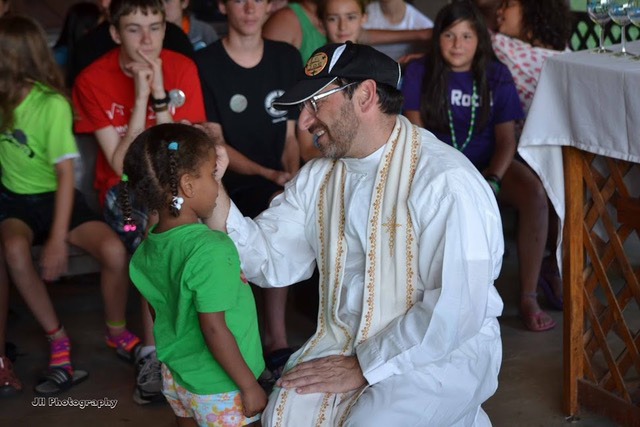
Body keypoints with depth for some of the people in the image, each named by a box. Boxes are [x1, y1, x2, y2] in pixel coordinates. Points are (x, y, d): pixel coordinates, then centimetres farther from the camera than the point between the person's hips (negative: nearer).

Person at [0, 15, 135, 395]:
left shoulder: (51, 104, -15)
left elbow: (66, 173, -18)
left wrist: (58, 239, -23)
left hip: (55, 196, -3)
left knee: (114, 250, -27)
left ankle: (117, 331, 2)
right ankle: (58, 340, -14)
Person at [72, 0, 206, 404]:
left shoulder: (182, 67, -8)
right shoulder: (93, 80, -11)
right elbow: (121, 166, -15)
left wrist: (159, 93, -23)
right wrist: (140, 97, -22)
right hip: (122, 187, -1)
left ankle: (152, 348, -9)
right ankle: (155, 348, -13)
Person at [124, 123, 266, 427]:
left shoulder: (148, 246, -3)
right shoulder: (210, 250, -27)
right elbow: (213, 328, -26)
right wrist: (250, 385, -17)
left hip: (174, 376, 7)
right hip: (217, 387, -7)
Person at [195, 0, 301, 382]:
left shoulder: (287, 58, 10)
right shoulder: (206, 64, -3)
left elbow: (290, 136, 10)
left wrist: (292, 179, -9)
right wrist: (268, 174, -19)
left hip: (282, 177, 4)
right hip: (235, 182, -4)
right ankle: (277, 340, -16)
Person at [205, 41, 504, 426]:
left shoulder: (445, 182, -18)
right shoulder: (317, 177, 9)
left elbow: (455, 311, -23)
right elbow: (269, 259, 1)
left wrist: (363, 367, -18)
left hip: (439, 355, -6)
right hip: (343, 342, 6)